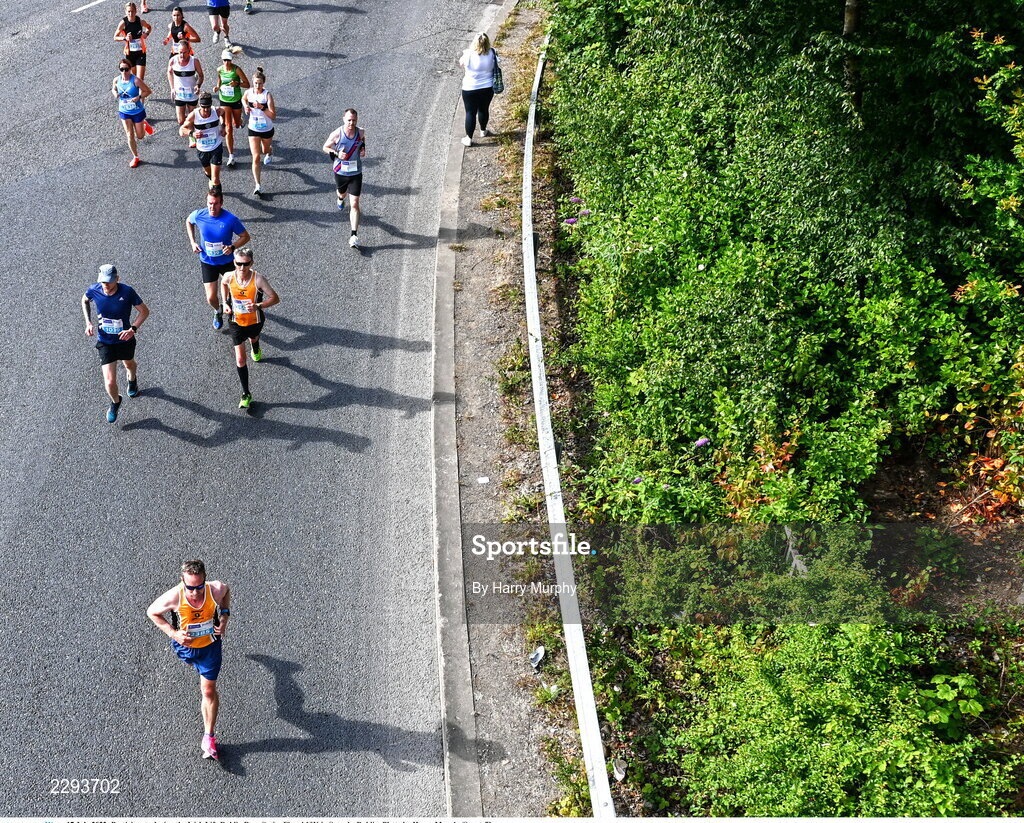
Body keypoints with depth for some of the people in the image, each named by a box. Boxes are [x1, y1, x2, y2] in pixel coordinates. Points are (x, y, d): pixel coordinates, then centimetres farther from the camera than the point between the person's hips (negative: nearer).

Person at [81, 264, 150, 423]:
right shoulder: (94, 290, -19)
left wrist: (133, 329, -27)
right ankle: (115, 402, 28)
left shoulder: (127, 292, -25)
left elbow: (144, 311, -13)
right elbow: (85, 300, 7)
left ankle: (132, 380, 70)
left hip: (125, 340, 0)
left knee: (129, 364, 32)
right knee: (110, 382, -6)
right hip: (105, 342, 0)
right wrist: (88, 322, -5)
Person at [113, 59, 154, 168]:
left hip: (137, 112, -3)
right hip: (124, 112, 3)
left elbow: (148, 91, -16)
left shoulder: (135, 80, -23)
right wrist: (115, 93, -12)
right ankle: (135, 157, 20)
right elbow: (113, 89, 12)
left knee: (140, 136, 13)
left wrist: (139, 97, -31)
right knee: (130, 135, 3)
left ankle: (145, 125, 47)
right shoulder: (117, 80, -9)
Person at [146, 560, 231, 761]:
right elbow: (152, 612, -16)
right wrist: (173, 633, -25)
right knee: (190, 659, 35)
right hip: (185, 644, 1)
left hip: (210, 644, -1)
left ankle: (209, 736, 16)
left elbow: (226, 590, -4)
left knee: (208, 690, 0)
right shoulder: (174, 597, -36)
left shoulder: (216, 590, -32)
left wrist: (225, 616, -15)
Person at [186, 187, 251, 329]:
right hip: (207, 262, 1)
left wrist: (232, 247, -29)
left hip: (227, 261, 0)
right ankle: (218, 312, 36)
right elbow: (188, 222, 7)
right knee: (211, 298, -1)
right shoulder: (198, 215, -18)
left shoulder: (230, 219, -25)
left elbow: (245, 236, -12)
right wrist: (193, 242, -3)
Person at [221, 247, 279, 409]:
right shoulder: (229, 277, -21)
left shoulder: (258, 279, -29)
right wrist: (225, 302, -3)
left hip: (255, 321, 0)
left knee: (253, 338, 35)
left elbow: (275, 298, -21)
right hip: (236, 322, 0)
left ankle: (256, 350, 74)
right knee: (240, 359, -3)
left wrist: (258, 306, -36)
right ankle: (246, 394, 8)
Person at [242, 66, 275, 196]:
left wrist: (262, 107, -37)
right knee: (256, 157, -8)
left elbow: (273, 116, -25)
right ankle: (258, 185, -5)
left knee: (265, 150, 28)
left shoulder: (268, 95, -21)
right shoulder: (249, 92, -10)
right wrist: (246, 107, -3)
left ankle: (269, 152, 69)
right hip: (253, 130, 1)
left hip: (267, 130, -1)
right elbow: (243, 99, 17)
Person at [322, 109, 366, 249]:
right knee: (342, 193, 28)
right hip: (340, 172, 0)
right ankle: (340, 198, 70)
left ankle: (354, 236, -8)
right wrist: (337, 154, -21)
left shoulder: (360, 132, -11)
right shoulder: (336, 134, -18)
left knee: (355, 204, -7)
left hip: (355, 173, 0)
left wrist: (363, 149, -6)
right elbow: (325, 147, -3)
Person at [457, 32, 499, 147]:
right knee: (484, 109, 25)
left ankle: (469, 138, 17)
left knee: (470, 113, 10)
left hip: (470, 89, -3)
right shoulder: (492, 54, -15)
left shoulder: (469, 54, -22)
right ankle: (483, 131, 45)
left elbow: (461, 63, -1)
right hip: (488, 88, 3)